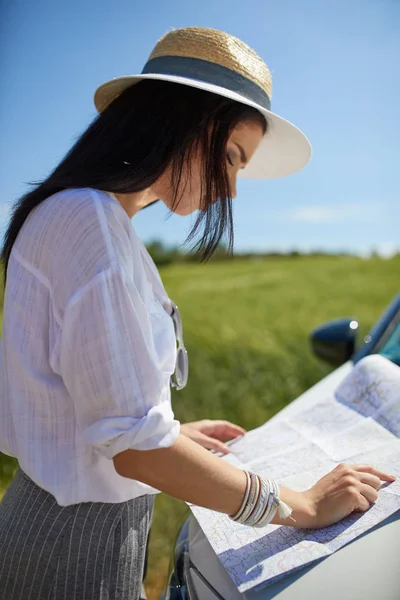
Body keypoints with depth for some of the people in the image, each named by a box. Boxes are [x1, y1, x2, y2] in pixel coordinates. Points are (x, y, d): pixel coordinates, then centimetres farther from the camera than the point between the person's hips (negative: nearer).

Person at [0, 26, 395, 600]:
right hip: (80, 546, -8)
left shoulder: (67, 215, 6)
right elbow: (135, 449, -26)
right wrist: (302, 507, -16)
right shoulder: (92, 221, -24)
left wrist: (171, 432, 16)